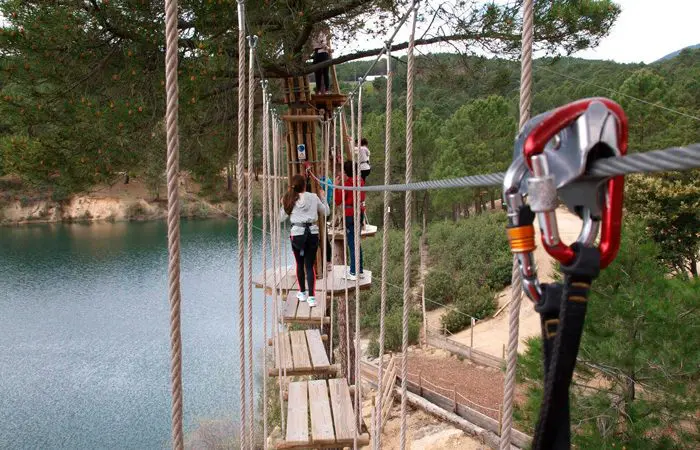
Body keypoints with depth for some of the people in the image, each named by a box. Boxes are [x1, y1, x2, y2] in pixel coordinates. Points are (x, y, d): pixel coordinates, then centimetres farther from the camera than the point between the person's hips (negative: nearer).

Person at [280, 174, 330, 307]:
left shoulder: (290, 199, -1)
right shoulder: (313, 197, 2)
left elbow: (282, 217, 9)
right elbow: (326, 212, 14)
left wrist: (284, 203, 19)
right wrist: (323, 198, 26)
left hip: (297, 234, 0)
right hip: (312, 233, 1)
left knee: (300, 264, 16)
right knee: (310, 265, 4)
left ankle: (302, 293, 28)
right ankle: (311, 296, -2)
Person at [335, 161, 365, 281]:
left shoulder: (347, 183, -15)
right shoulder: (360, 181, 4)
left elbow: (338, 201, -12)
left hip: (350, 214, -7)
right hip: (360, 212, 7)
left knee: (352, 243, -2)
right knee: (356, 242, 16)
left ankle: (353, 273, 2)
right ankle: (360, 271, 22)